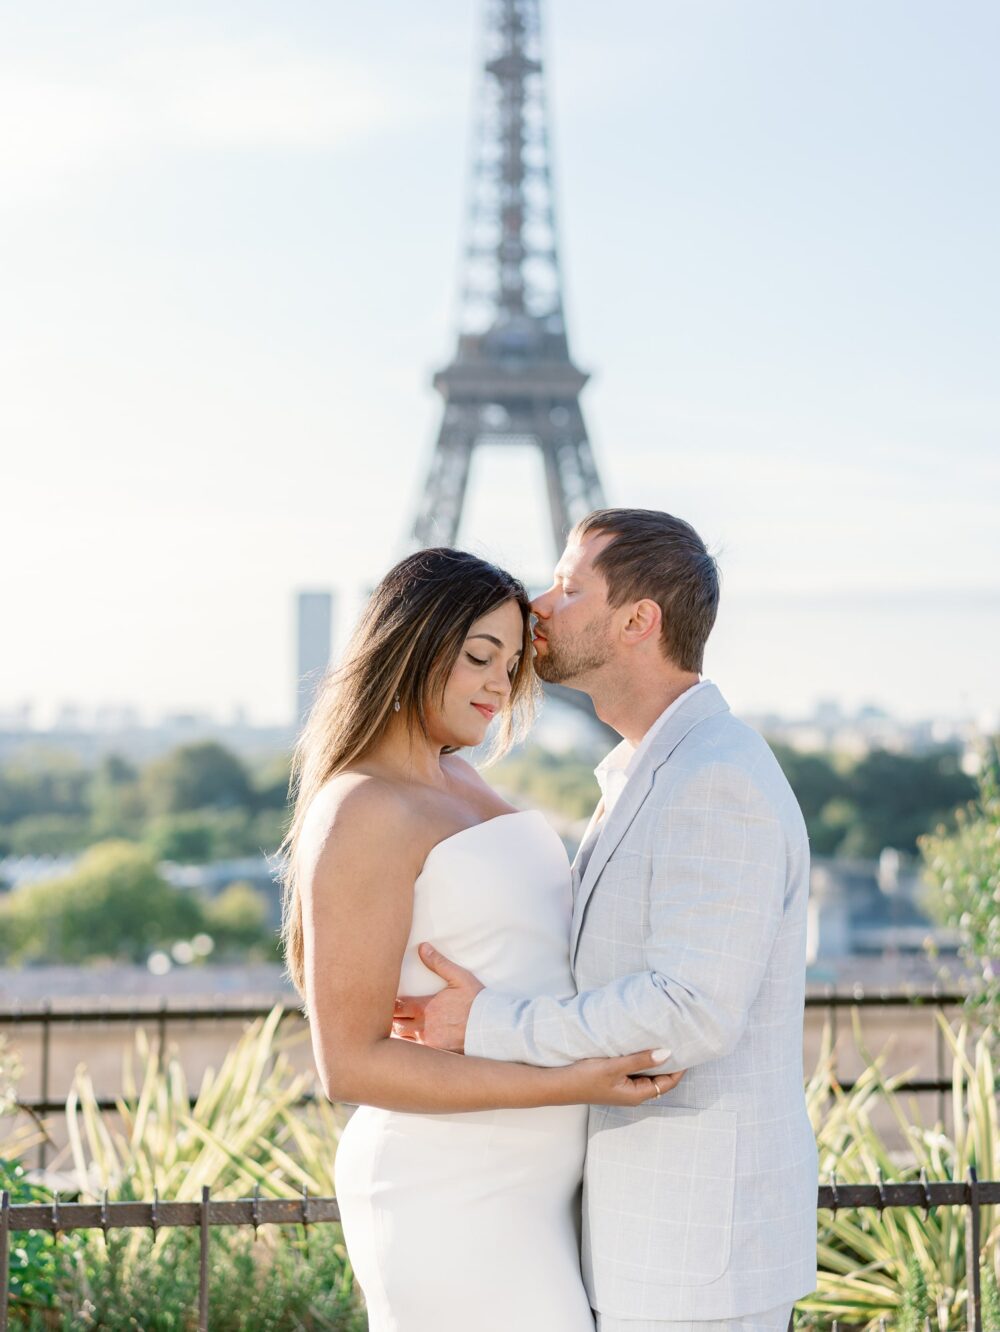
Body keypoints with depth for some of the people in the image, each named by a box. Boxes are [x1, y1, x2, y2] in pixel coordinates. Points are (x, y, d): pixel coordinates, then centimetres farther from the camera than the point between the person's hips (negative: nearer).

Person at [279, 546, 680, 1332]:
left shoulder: (455, 788, 12)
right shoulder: (360, 817, -18)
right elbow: (350, 1064, -20)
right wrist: (567, 1087, -23)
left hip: (513, 1184, 10)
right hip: (451, 1204, -10)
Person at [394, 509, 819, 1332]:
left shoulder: (720, 784, -20)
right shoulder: (661, 779, 14)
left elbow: (693, 1014, -26)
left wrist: (489, 1027, -18)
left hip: (703, 1241, -10)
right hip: (663, 1224, 10)